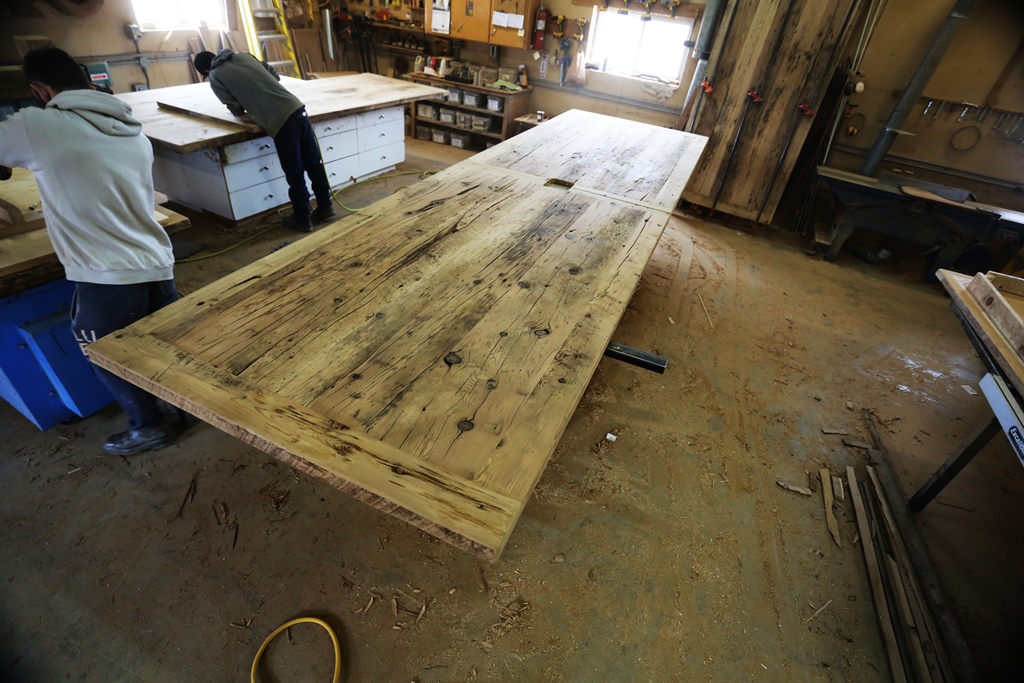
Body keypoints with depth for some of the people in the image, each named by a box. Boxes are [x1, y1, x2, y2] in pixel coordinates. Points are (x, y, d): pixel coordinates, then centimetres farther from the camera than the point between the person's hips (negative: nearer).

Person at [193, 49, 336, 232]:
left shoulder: (215, 76, 7)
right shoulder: (243, 55, 22)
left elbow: (236, 110, 7)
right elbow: (275, 75, 24)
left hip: (279, 121, -6)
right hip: (297, 107, 6)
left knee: (294, 174, 3)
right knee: (314, 163, 12)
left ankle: (302, 219, 14)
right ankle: (325, 207, 22)